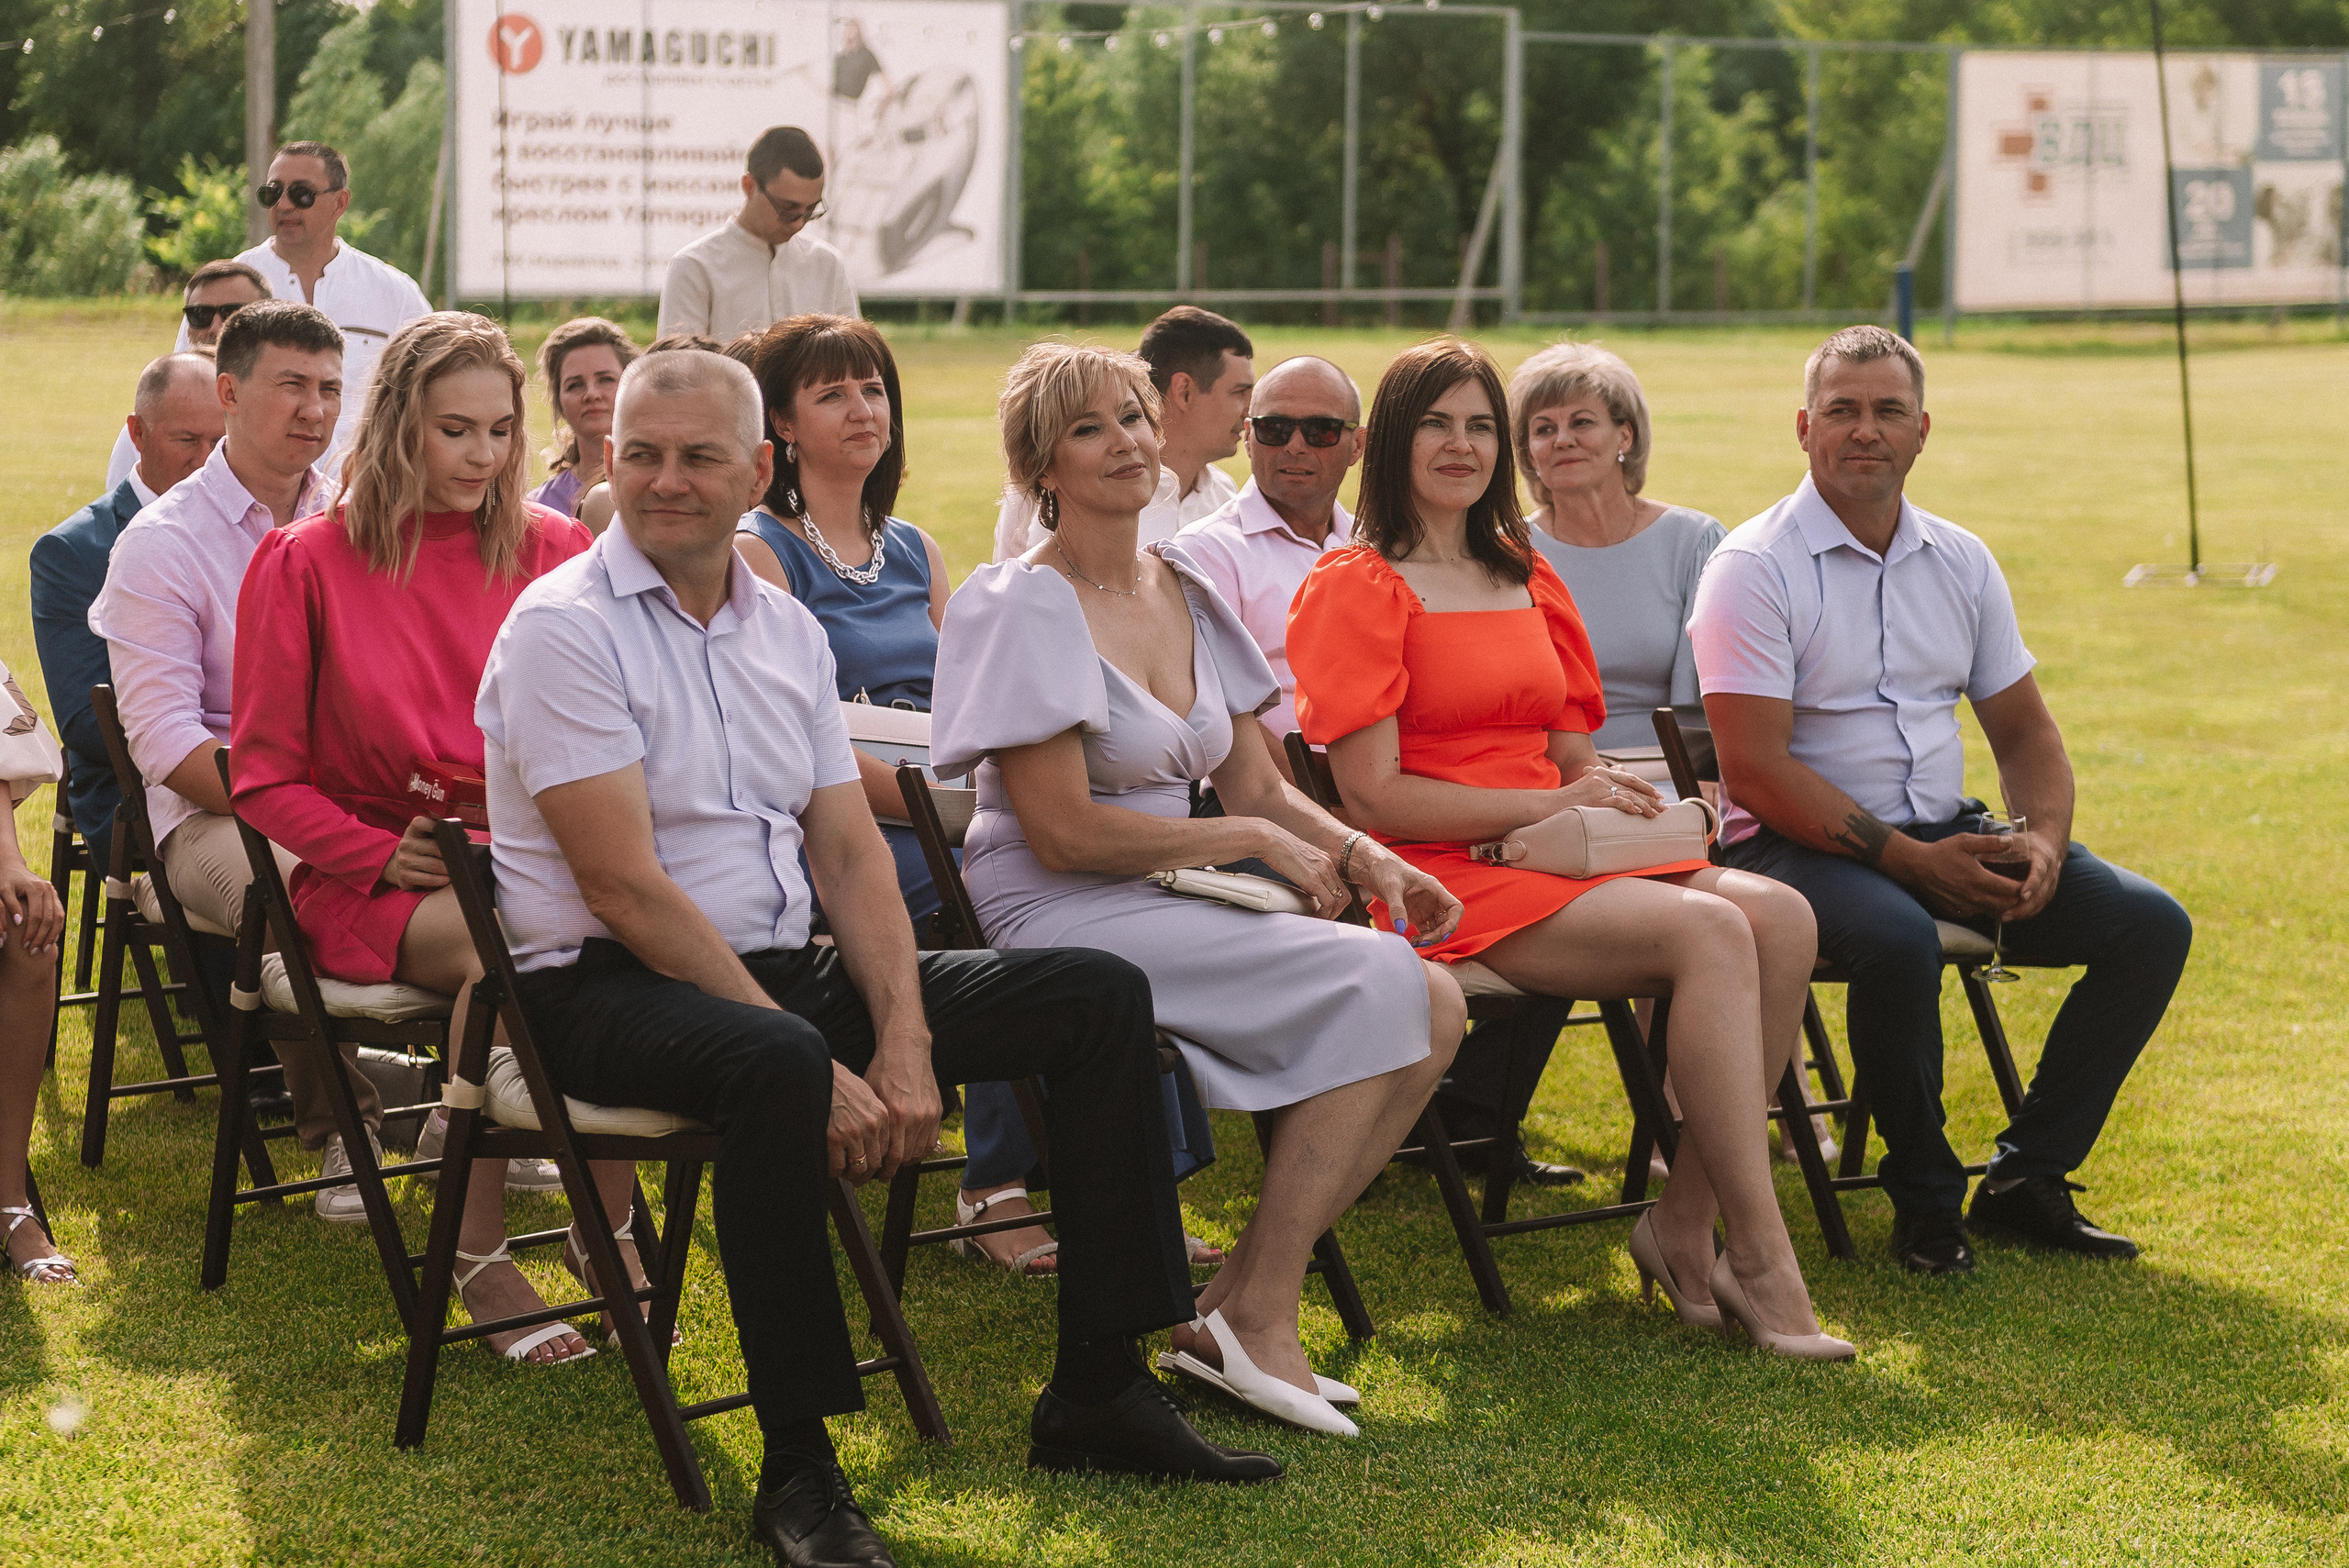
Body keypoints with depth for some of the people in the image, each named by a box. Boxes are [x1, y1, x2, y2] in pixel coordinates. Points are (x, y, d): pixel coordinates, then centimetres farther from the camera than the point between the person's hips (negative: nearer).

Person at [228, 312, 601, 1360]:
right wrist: (385, 855, -12)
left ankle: (609, 1229, -20)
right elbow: (264, 777, 3)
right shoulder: (308, 563, 3)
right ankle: (477, 1252, -24)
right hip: (369, 882, -2)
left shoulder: (554, 552, 10)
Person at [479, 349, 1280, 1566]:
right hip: (609, 989, -8)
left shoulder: (786, 629, 12)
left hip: (780, 967, 8)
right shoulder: (564, 628, -11)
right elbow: (623, 886, -18)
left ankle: (1096, 1391, 3)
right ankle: (796, 1469, -30)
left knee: (1100, 998, 0)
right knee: (777, 1065, -41)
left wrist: (905, 1039, -10)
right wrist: (822, 1069, -22)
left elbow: (850, 852, 8)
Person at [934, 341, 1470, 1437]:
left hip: (1178, 900, 8)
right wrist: (1250, 840, -10)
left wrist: (1362, 857, -4)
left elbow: (1259, 788, 15)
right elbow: (1063, 834, -15)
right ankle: (1256, 1318, -14)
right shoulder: (1024, 608, -10)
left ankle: (1235, 1308, -8)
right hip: (1061, 918, -8)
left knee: (1437, 1008, -13)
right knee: (1375, 985, -24)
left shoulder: (1185, 589, 13)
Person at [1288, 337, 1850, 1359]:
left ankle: (1684, 1226, -16)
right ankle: (1760, 1261, -26)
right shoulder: (1357, 587, -2)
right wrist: (1550, 807, -14)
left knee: (1781, 917, -20)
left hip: (1562, 856, 7)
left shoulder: (1527, 577, 21)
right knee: (1708, 931, -29)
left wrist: (1610, 791, -1)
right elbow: (1373, 795, -10)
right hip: (1449, 879, -7)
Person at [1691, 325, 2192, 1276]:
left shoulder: (1961, 563, 10)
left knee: (2150, 926, -9)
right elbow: (1756, 774, -17)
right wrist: (1910, 861, -21)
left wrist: (2044, 842, -5)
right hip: (1802, 844, -6)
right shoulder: (1753, 569, -9)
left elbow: (2024, 733, 17)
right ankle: (1926, 1198, -16)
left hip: (1946, 835, 7)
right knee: (1898, 938, -38)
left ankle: (2025, 1178, 0)